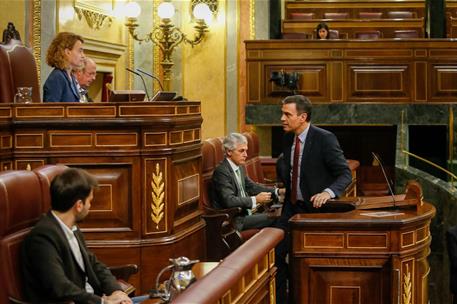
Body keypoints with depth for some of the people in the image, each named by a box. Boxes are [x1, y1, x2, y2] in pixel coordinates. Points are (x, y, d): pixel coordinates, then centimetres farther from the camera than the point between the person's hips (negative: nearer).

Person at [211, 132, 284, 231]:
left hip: (245, 213, 9)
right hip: (234, 221, -9)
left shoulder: (239, 168, 12)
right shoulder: (221, 171, -16)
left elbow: (252, 187, 20)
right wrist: (255, 200, -24)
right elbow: (229, 201, -26)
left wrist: (277, 192, 8)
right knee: (273, 218, -19)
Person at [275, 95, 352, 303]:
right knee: (276, 251, -2)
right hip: (292, 207, 6)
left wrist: (328, 192, -36)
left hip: (316, 208, -6)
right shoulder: (288, 139, 5)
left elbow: (345, 174, -19)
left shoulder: (325, 139, -16)